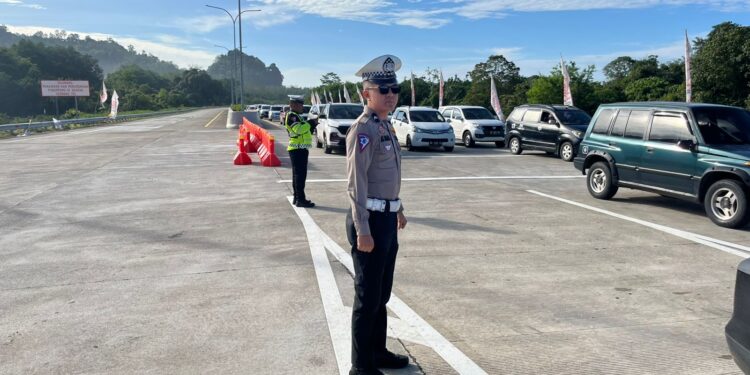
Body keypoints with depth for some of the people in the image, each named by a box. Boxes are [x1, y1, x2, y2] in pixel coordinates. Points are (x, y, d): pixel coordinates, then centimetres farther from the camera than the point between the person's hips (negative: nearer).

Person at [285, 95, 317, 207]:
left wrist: (311, 125, 7)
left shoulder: (296, 116, 20)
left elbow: (304, 131, 22)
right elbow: (298, 129, -28)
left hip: (300, 149, 11)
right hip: (297, 149, -11)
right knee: (300, 175, -10)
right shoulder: (291, 116, -12)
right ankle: (300, 200, -9)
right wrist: (310, 123, -18)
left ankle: (297, 198, 21)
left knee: (297, 175, 14)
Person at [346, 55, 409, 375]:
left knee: (382, 294, 19)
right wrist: (362, 230, -24)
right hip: (370, 220, -9)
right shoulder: (363, 129, -16)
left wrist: (398, 209, 25)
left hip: (387, 218, 9)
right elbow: (356, 183, -21)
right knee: (367, 297, 2)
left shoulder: (385, 127, 13)